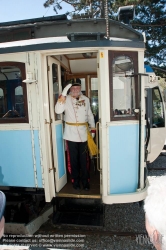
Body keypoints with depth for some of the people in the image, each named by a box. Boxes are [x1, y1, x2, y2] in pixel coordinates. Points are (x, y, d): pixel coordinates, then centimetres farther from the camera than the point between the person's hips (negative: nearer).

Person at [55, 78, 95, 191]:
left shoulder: (86, 99, 6)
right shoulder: (66, 99, -5)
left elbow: (90, 115, 14)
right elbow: (58, 110, -23)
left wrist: (93, 129, 13)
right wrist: (63, 94, -29)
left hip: (83, 135, 2)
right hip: (71, 135, -2)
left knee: (84, 160, 11)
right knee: (73, 160, 10)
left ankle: (86, 182, 28)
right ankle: (75, 181, 29)